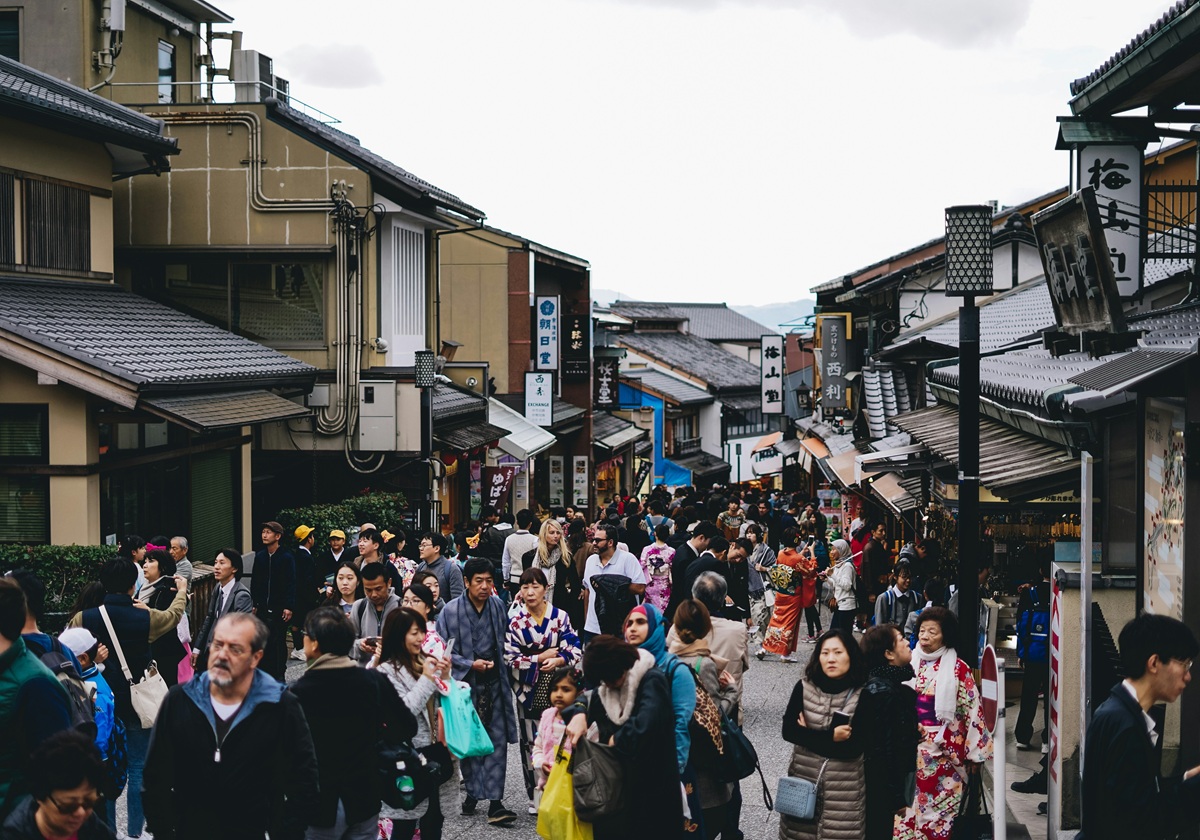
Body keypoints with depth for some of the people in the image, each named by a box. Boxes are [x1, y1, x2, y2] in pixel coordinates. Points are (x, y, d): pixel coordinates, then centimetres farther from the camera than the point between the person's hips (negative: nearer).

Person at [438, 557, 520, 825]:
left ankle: (495, 802, -3)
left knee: (498, 741, -3)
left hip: (494, 682, 3)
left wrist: (499, 662, 5)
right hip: (466, 683, -3)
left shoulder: (497, 605, 3)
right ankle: (473, 793, 22)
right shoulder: (451, 611, -9)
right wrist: (470, 665, -13)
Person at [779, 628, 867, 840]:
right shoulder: (804, 687, -3)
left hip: (844, 787, -2)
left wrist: (809, 736, -12)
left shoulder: (862, 694, -12)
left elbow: (852, 748, -15)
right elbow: (788, 731, -7)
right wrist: (830, 736, -16)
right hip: (803, 778, 2)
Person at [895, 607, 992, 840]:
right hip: (911, 747, 4)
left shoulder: (958, 669, -7)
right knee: (908, 803, 8)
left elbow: (972, 710, -5)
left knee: (939, 807, 2)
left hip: (944, 750, -3)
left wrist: (975, 754, -5)